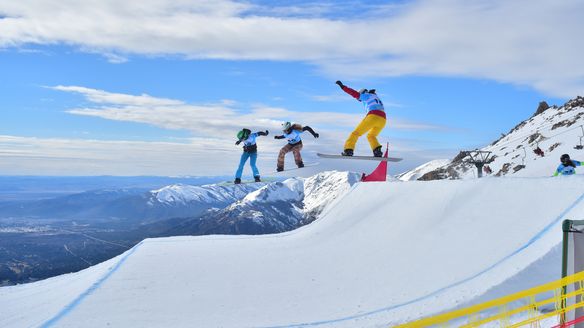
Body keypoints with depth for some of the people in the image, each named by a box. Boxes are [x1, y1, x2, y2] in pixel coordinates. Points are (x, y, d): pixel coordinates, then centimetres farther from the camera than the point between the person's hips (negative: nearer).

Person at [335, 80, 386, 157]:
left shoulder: (366, 95, 14)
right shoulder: (377, 99, 36)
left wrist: (342, 86, 4)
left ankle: (348, 151, -13)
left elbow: (355, 94, 4)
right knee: (370, 136, 27)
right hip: (383, 120, 7)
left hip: (373, 117, -7)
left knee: (356, 133, 2)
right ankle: (377, 151, 3)